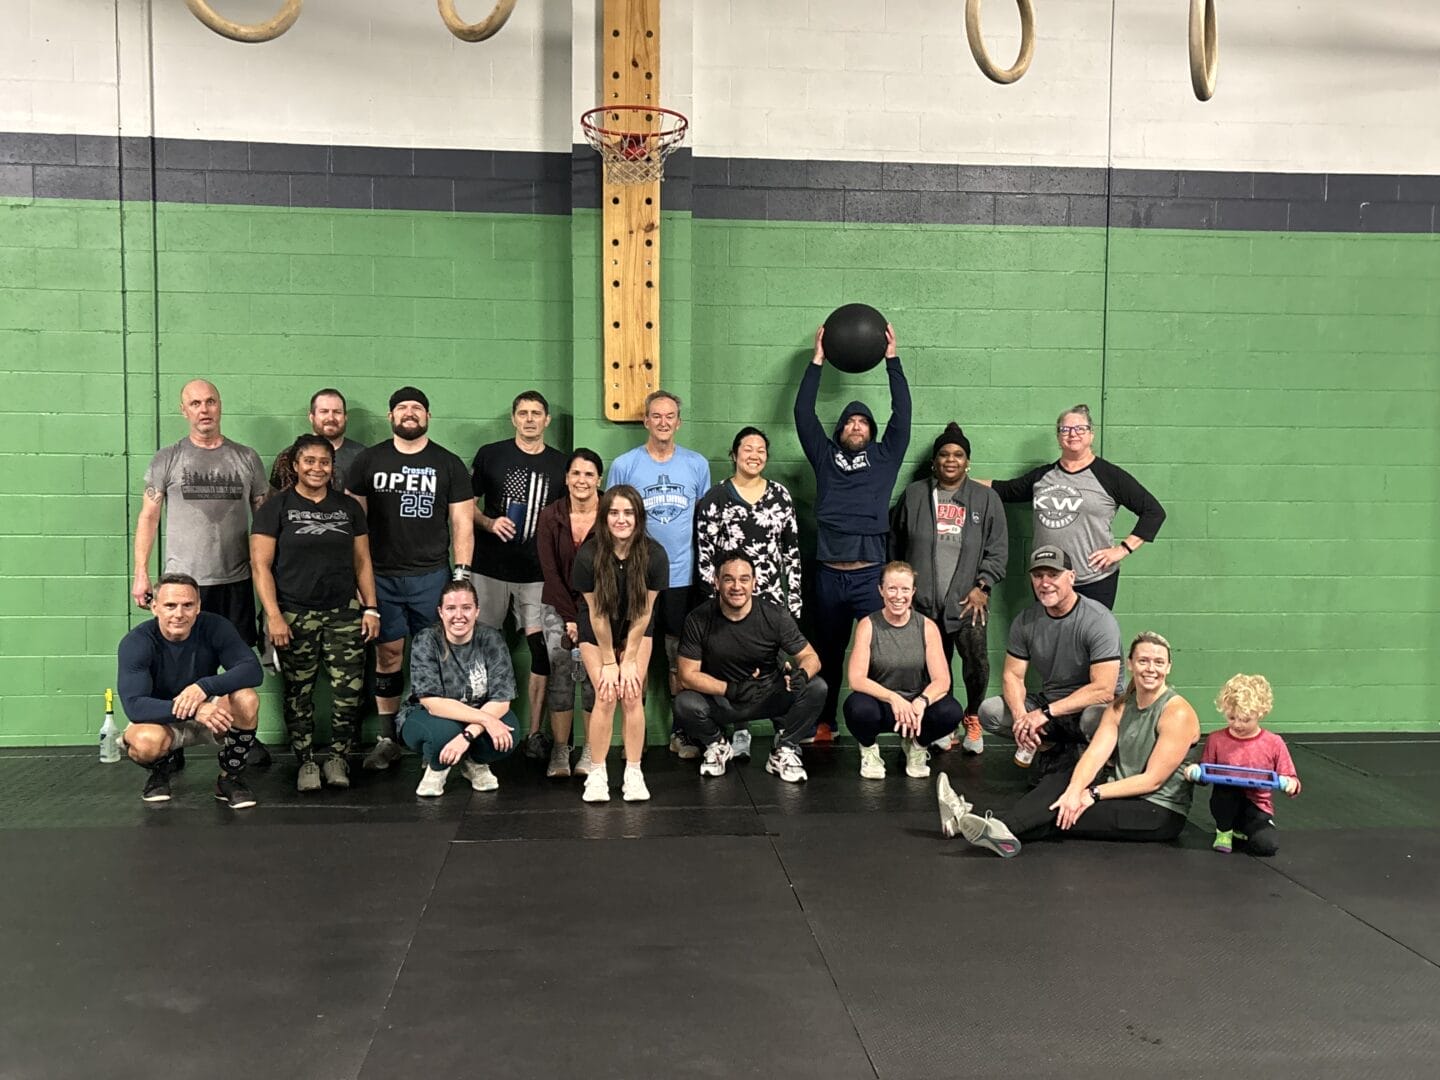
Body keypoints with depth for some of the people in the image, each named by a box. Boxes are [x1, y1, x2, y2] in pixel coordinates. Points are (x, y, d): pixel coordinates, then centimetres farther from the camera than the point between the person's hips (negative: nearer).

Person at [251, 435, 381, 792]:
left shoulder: (348, 507, 12)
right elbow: (261, 565, -2)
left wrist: (371, 608, 6)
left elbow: (362, 562, 14)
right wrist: (273, 615, -10)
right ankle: (306, 762, 16)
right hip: (295, 616, -2)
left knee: (349, 691, -3)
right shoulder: (276, 508, 2)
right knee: (298, 693, 3)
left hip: (344, 614, 2)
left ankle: (338, 757, 13)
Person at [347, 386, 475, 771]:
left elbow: (462, 522, 3)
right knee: (387, 654, 3)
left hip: (431, 576, -1)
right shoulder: (369, 460, 7)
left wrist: (461, 573, -4)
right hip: (381, 576, 1)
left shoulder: (449, 464, 5)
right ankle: (387, 739, 12)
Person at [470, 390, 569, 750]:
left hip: (539, 573, 1)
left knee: (542, 649, -4)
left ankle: (535, 732, 5)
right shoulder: (490, 454, 3)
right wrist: (489, 523, -12)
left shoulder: (560, 464, 8)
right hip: (491, 569, -1)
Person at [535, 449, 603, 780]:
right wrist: (570, 617, -9)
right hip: (558, 606, 1)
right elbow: (550, 572, -3)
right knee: (560, 673, -5)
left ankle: (591, 752, 2)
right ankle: (560, 751, 2)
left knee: (593, 674, -7)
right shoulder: (549, 517, -2)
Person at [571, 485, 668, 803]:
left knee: (632, 695, -8)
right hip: (596, 630, -1)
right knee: (606, 697, -10)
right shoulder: (588, 555, -27)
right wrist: (609, 662, -13)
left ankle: (634, 773, 3)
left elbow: (644, 612, -17)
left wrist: (629, 660, -13)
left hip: (636, 628, 1)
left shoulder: (655, 555, -25)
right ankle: (597, 775, 1)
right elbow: (597, 613, -19)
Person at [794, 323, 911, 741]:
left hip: (870, 574, -1)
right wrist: (817, 361, 5)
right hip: (829, 574, 1)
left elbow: (902, 414, 3)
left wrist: (892, 360, 1)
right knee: (827, 653, 10)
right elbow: (803, 414, 6)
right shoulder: (825, 455, 12)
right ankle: (823, 723, 20)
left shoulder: (885, 456, 11)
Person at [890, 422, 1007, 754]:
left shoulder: (986, 499, 7)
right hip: (925, 602, 1)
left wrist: (982, 586, -5)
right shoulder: (914, 495, 10)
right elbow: (896, 542, 14)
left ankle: (972, 717, 10)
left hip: (967, 601, -1)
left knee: (977, 662, -14)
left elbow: (998, 549, 5)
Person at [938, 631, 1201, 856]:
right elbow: (1094, 754, -7)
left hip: (1161, 812, -6)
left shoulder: (1177, 713, -13)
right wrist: (1074, 791, -27)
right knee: (1058, 782, -16)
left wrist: (1093, 794, -21)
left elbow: (1153, 780, -17)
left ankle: (1002, 831, -37)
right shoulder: (1119, 707, 8)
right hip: (1121, 793, 6)